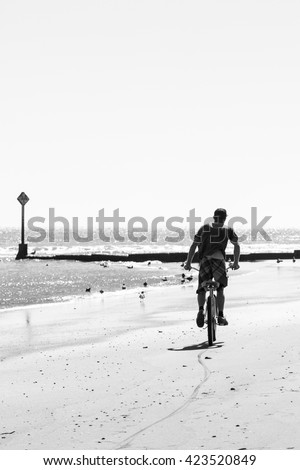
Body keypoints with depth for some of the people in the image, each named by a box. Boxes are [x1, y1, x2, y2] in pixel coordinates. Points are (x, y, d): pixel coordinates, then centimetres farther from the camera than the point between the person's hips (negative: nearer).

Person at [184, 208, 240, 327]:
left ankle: (201, 310, -17)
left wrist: (188, 263, 12)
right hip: (219, 260, 0)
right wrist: (236, 262, 24)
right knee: (220, 290, 13)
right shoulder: (228, 230, 10)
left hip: (204, 260, 0)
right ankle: (220, 315, 2)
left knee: (201, 290, 9)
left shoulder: (205, 228, 9)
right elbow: (236, 245, 14)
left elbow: (194, 246, 7)